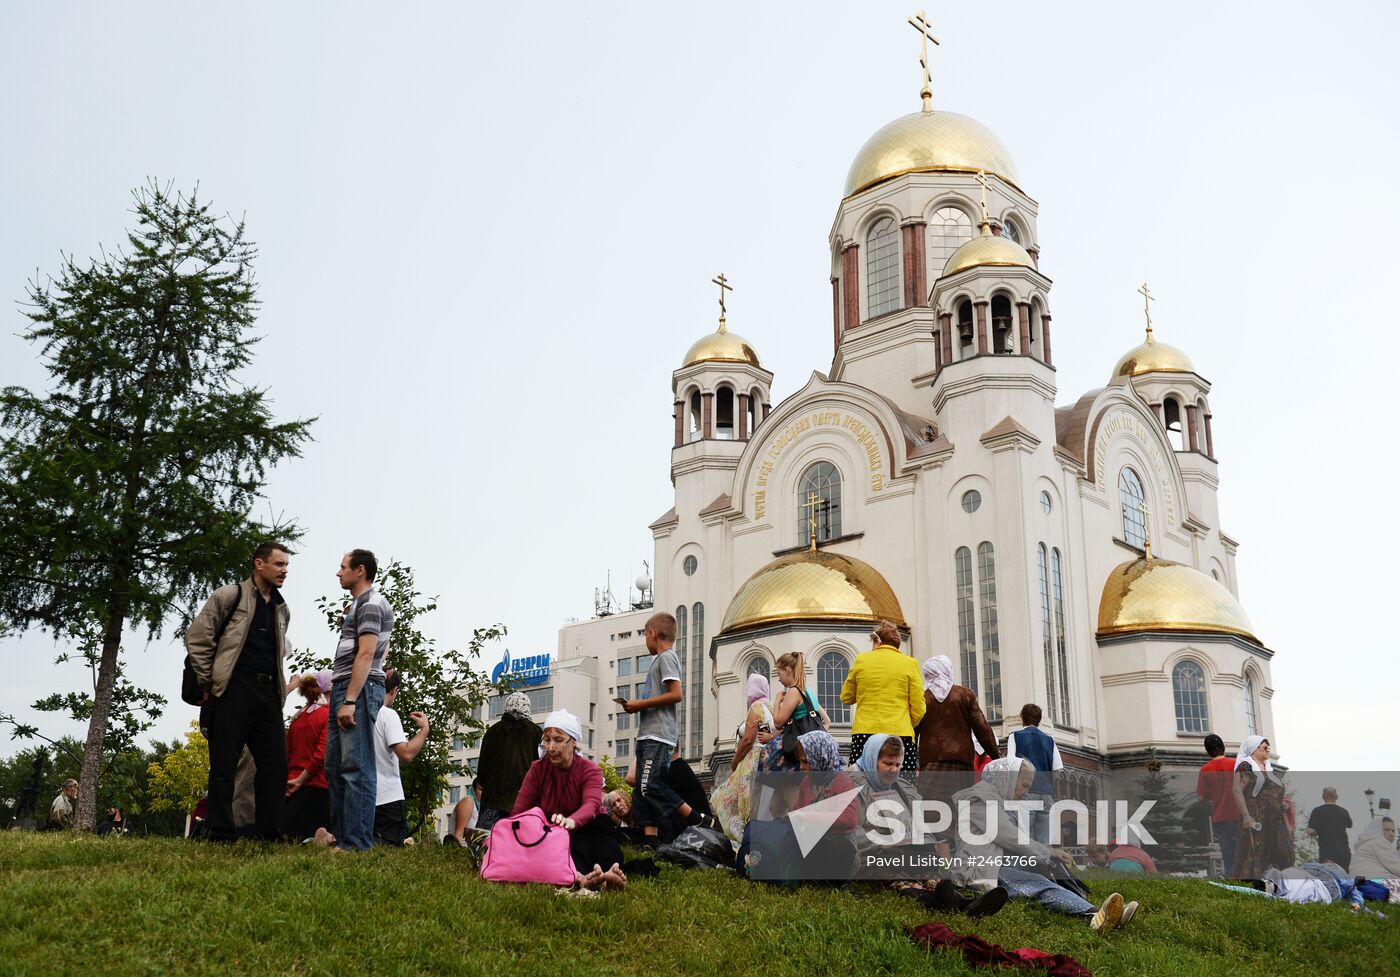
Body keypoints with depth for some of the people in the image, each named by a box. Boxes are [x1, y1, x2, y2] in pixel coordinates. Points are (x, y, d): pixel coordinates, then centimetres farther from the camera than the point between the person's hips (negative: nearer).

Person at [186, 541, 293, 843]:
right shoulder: (229, 596, 0)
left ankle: (268, 832, 8)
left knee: (275, 763, 2)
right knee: (224, 764, -2)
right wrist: (208, 683, -3)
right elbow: (196, 638, -2)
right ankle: (221, 834, 2)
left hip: (269, 693, 6)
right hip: (234, 690, -6)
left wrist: (278, 687, 17)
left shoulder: (282, 610, 18)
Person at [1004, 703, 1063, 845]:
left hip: (1026, 792, -3)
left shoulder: (1015, 737, 8)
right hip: (1047, 793, 3)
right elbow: (1059, 770, 8)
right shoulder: (1049, 739, 17)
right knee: (1044, 841, 2)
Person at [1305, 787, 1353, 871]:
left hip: (1325, 851, -3)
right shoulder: (1343, 811, 4)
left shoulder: (1317, 811, -8)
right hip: (1343, 851, 3)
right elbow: (1349, 826, 24)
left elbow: (1310, 831, -14)